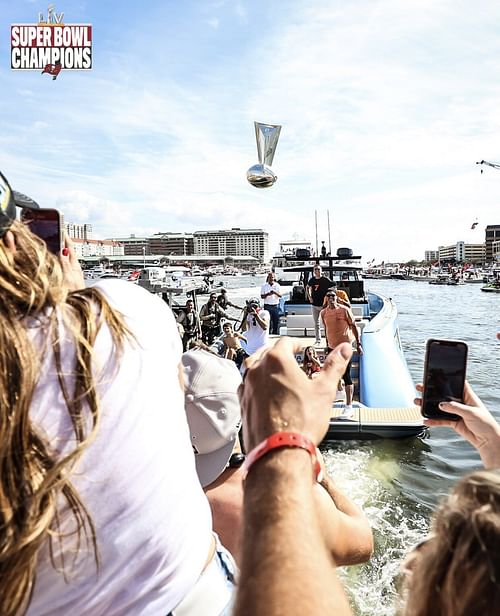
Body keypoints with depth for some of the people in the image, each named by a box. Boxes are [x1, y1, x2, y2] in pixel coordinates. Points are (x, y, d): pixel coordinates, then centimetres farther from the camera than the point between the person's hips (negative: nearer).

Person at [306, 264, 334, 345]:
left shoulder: (325, 279, -9)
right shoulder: (312, 280, 4)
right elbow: (307, 287, 22)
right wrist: (309, 297, 10)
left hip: (323, 304, -5)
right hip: (314, 305, 5)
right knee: (316, 323, 10)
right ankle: (318, 340, 19)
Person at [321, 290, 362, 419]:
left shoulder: (344, 310, -9)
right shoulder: (323, 313, 6)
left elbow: (353, 326, -5)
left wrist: (358, 344, -8)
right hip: (332, 347, 6)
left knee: (346, 377, -6)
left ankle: (349, 407, -2)